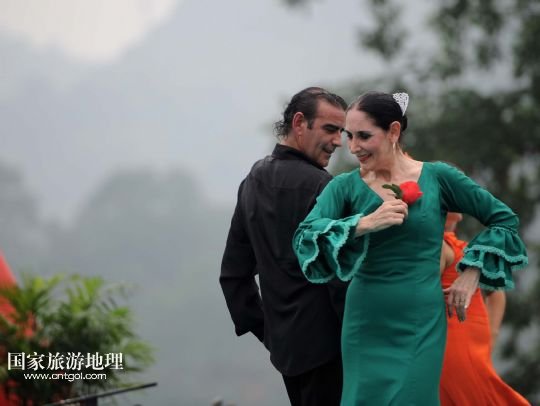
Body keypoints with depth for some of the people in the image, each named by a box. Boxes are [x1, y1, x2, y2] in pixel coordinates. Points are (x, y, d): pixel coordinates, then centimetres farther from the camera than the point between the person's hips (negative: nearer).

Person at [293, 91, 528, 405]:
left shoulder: (438, 178, -2)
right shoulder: (345, 187, 0)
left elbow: (504, 219, 7)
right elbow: (304, 238, -16)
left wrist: (471, 275, 2)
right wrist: (365, 223, -27)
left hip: (421, 327, -1)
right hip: (365, 327, 1)